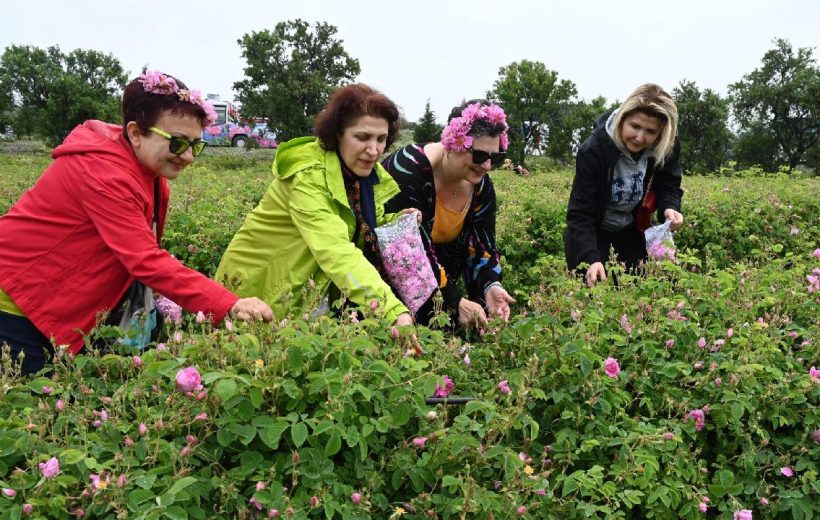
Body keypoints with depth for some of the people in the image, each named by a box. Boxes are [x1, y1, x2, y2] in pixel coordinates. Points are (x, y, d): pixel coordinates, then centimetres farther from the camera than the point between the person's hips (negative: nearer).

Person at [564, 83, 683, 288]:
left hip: (631, 232, 4)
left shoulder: (667, 149, -18)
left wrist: (670, 208, -25)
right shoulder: (593, 150, -30)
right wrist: (591, 258, -44)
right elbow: (580, 213, -31)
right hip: (589, 234, -4)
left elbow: (669, 186, -1)